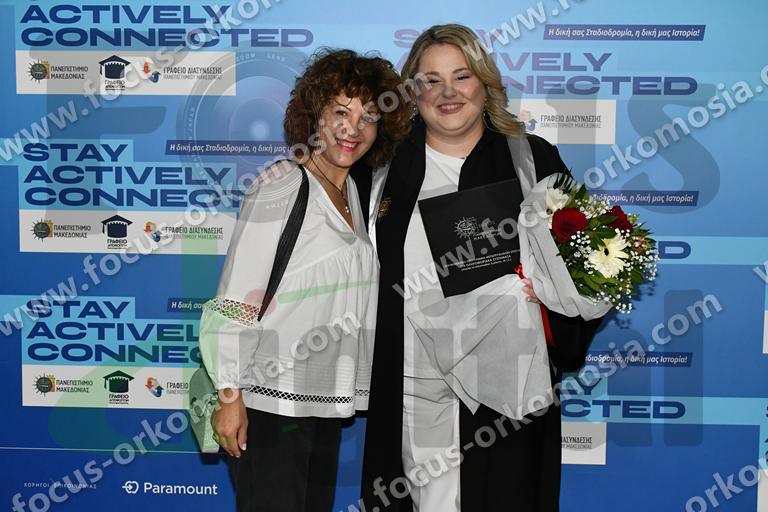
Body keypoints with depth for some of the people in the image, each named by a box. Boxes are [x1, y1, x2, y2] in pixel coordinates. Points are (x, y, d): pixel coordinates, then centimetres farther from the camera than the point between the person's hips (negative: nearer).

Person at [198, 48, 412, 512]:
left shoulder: (352, 191, 11)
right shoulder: (280, 187, -12)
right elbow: (235, 300, -14)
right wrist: (230, 395, -17)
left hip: (326, 400, 8)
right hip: (270, 399, -7)